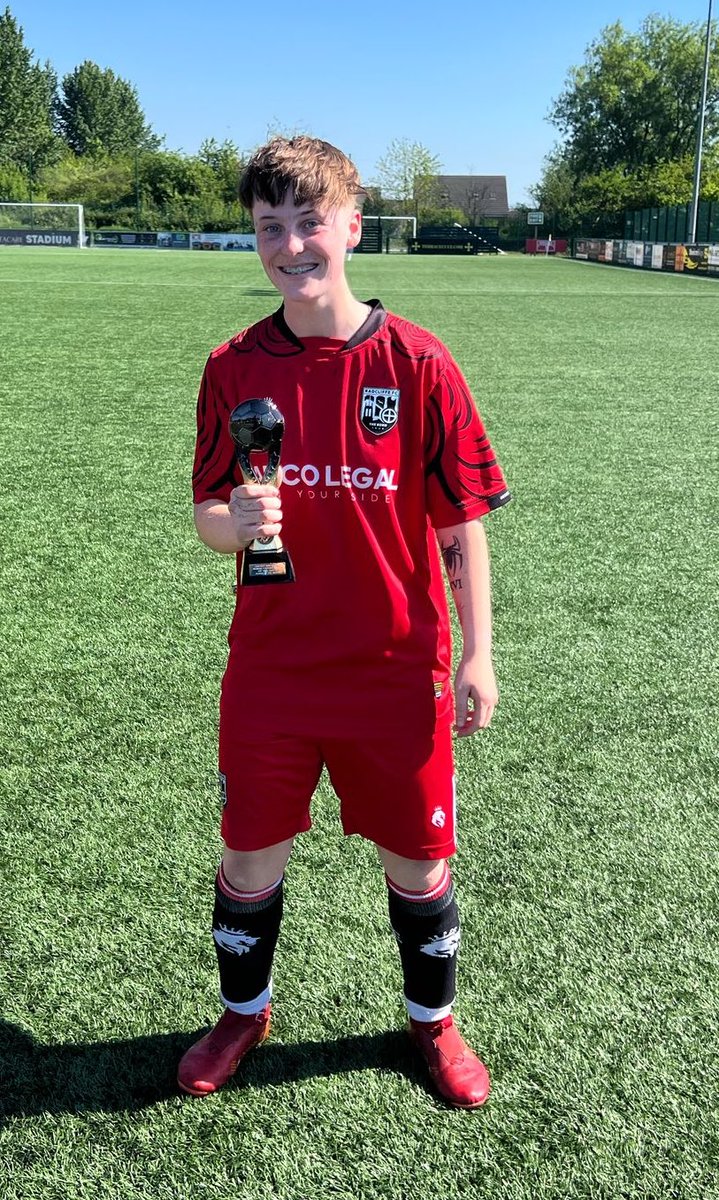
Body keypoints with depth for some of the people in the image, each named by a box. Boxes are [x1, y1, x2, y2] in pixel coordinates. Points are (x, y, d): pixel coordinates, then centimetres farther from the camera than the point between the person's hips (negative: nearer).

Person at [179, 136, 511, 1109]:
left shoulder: (417, 363, -8)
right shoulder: (235, 368, -1)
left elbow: (462, 522, -3)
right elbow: (208, 518, 3)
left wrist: (477, 654, -5)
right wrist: (235, 521, -20)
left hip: (397, 668, -1)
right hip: (270, 667, 2)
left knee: (417, 860, 12)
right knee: (251, 853, 15)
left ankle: (433, 1019, 40)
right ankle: (243, 1013, 43)